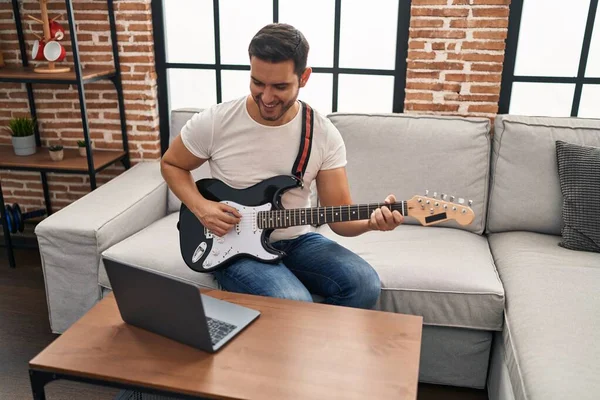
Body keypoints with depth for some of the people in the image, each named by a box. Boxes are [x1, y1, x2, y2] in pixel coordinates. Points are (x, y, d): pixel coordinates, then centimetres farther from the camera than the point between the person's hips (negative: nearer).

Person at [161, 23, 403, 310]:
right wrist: (200, 207, -13)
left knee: (365, 285, -20)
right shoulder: (213, 122, -13)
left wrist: (371, 221, -31)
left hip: (295, 241, 3)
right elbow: (171, 165, 5)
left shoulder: (325, 134, -10)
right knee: (295, 306, -30)